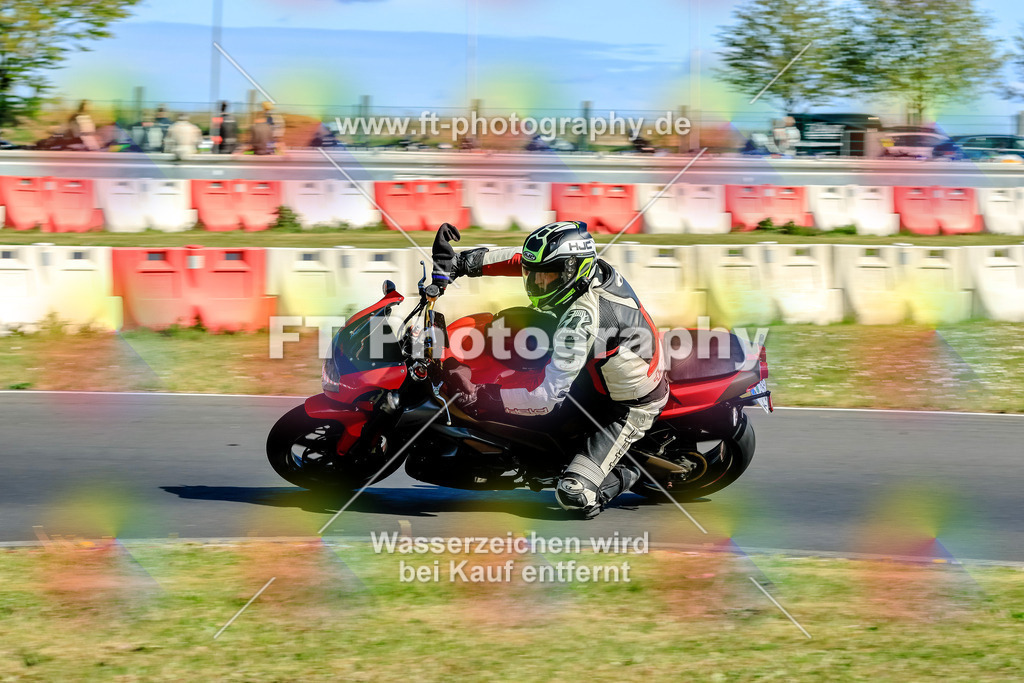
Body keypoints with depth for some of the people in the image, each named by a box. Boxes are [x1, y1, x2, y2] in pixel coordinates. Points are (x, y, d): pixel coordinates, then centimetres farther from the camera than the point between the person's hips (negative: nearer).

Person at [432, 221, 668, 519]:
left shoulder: (581, 319, -37)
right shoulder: (594, 267, -13)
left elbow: (548, 397, -36)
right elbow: (520, 260, 0)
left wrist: (483, 397, -39)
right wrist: (461, 262, -11)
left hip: (630, 410, -9)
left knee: (573, 495, -18)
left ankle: (623, 475, 11)